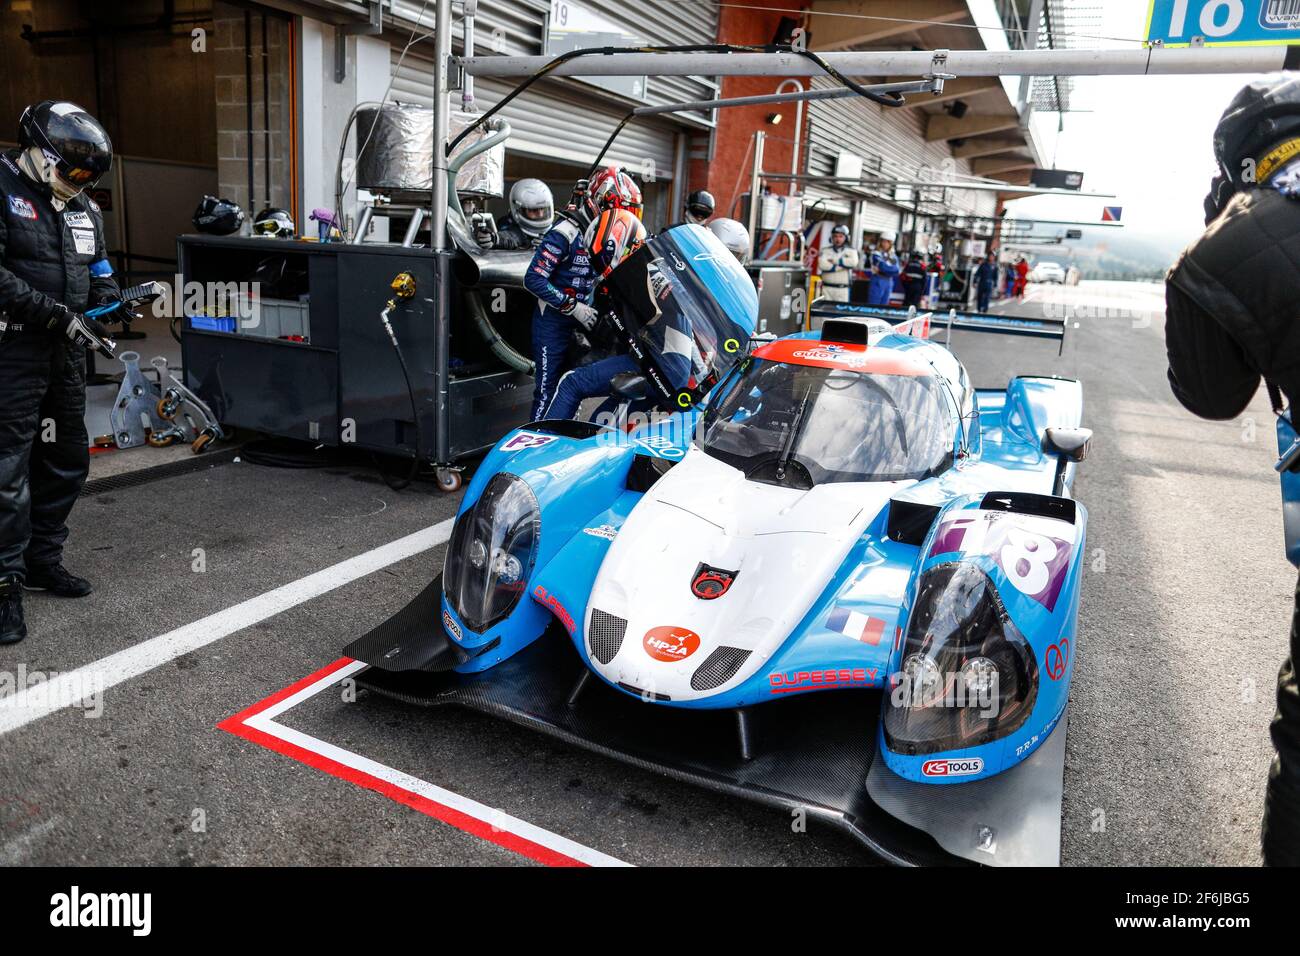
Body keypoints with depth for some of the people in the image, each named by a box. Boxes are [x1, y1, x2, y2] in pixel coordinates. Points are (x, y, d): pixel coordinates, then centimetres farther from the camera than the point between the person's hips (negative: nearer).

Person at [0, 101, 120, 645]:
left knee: (67, 461, 14)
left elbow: (99, 269, 20)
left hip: (66, 353, 8)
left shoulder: (82, 206, 13)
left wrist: (109, 299, -2)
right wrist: (57, 314, -23)